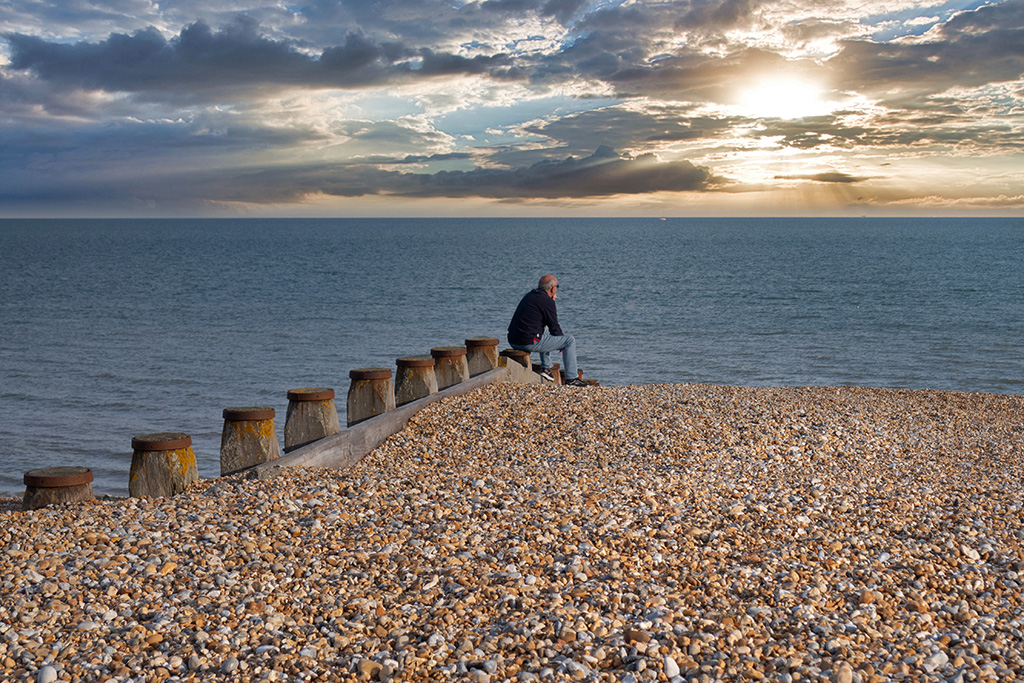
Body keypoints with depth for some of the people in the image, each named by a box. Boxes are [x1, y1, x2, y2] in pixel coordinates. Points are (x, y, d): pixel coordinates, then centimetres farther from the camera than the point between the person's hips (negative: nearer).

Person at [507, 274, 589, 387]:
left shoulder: (529, 295, 17)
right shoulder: (547, 301, -9)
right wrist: (562, 341, 13)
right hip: (529, 342, -9)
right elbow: (554, 329, -5)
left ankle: (545, 367, 31)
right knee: (570, 340, 3)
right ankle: (571, 379, 6)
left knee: (545, 330, 38)